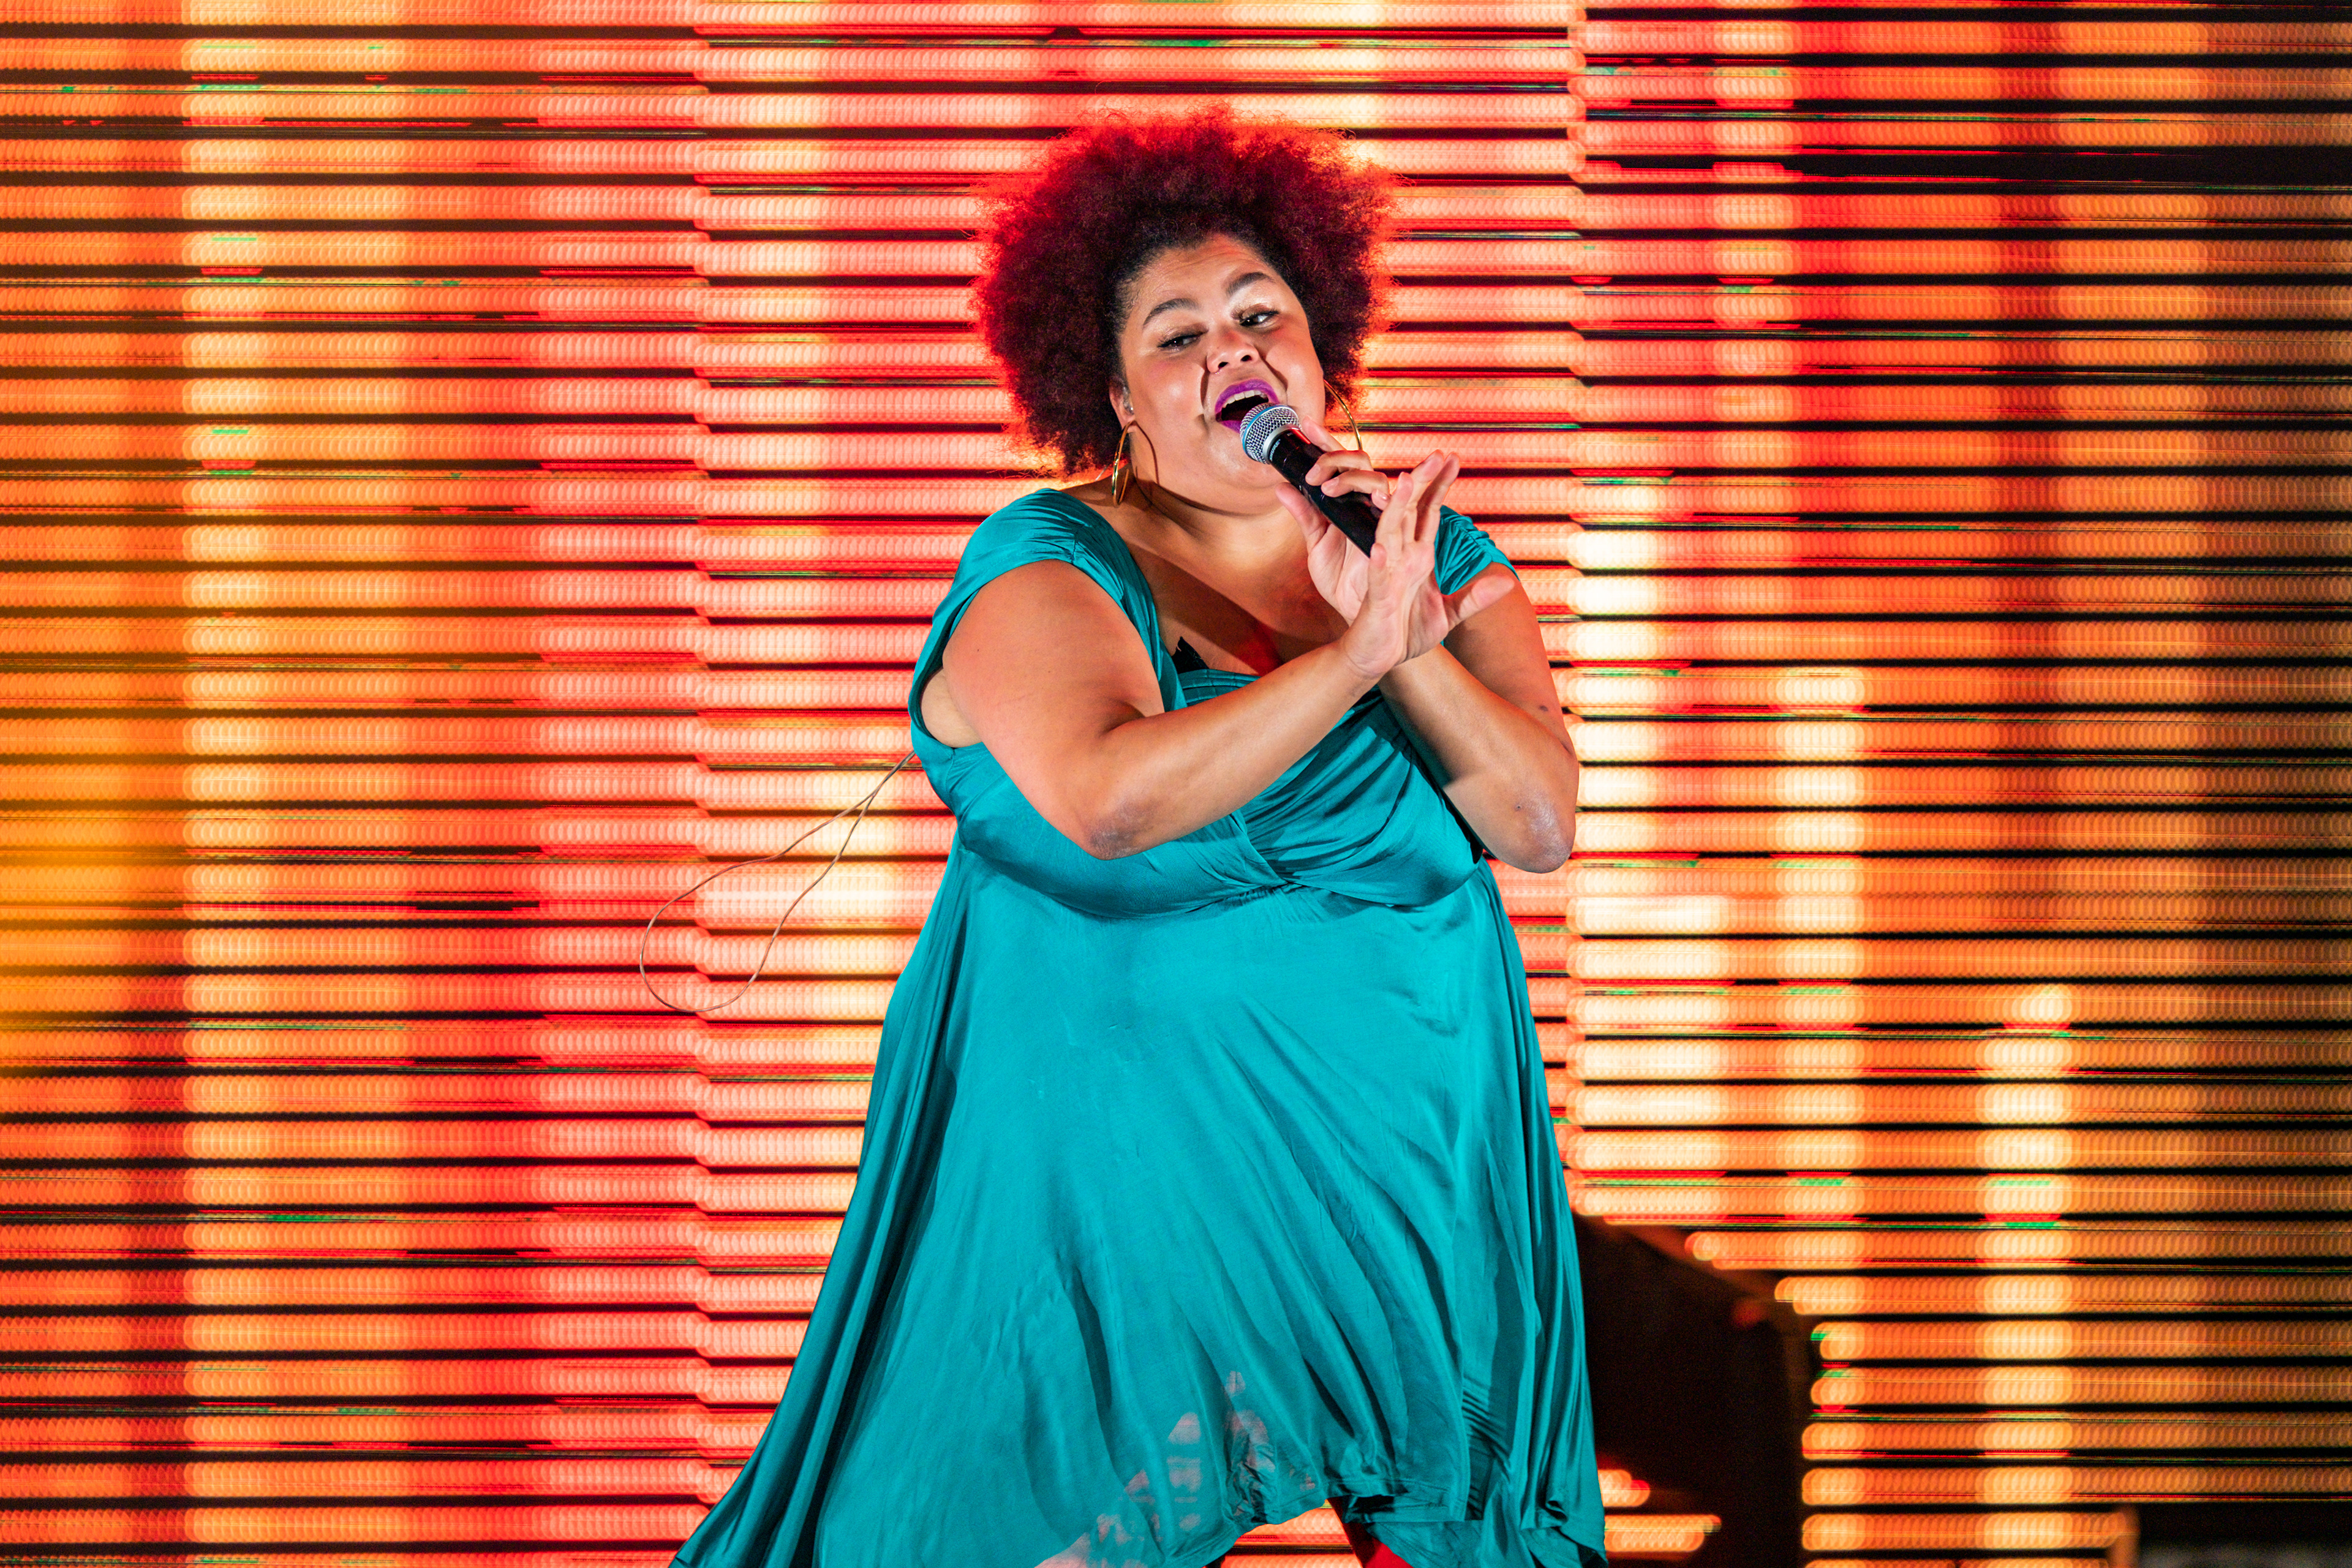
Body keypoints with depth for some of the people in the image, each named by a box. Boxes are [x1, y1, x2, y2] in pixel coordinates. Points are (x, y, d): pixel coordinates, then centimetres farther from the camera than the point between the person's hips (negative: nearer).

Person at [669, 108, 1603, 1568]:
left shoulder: (1439, 558, 4)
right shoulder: (1052, 566, -9)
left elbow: (1541, 822, -7)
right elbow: (1104, 799, -28)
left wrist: (1408, 636, -21)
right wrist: (1354, 654, -31)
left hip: (1402, 1153, 4)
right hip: (1120, 1157, -4)